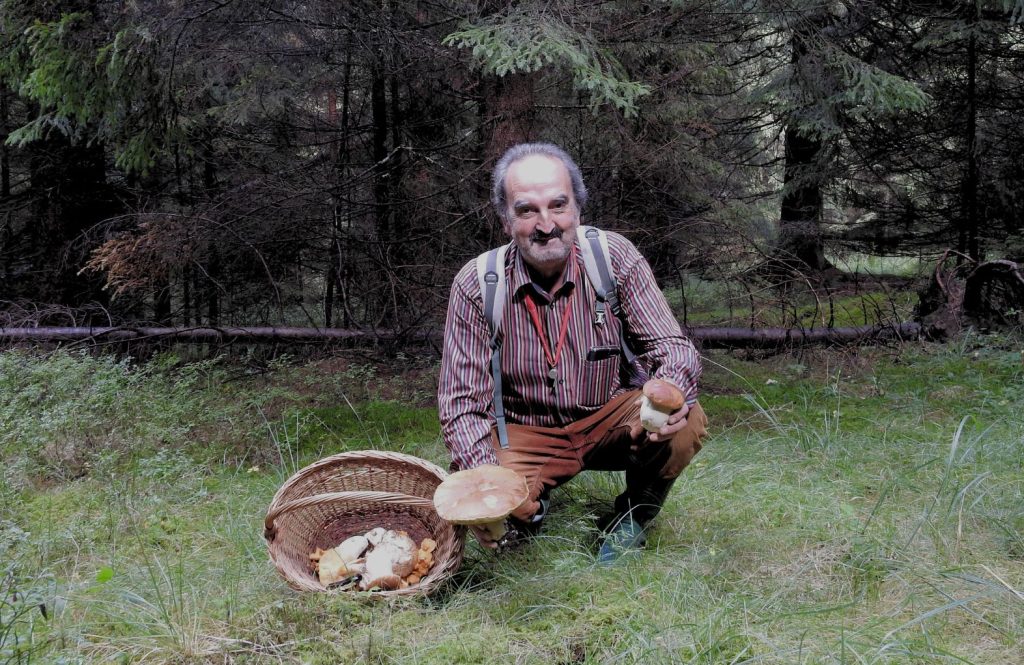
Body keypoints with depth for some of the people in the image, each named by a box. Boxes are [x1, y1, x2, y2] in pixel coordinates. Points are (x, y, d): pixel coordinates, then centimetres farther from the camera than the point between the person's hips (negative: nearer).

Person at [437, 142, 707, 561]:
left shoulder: (614, 257, -14)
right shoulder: (476, 286, -16)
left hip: (609, 421, 1)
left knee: (686, 423, -28)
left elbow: (672, 347, -14)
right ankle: (533, 500, 10)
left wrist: (671, 393, -40)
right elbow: (462, 403, -16)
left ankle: (629, 518, 2)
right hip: (526, 434, -1)